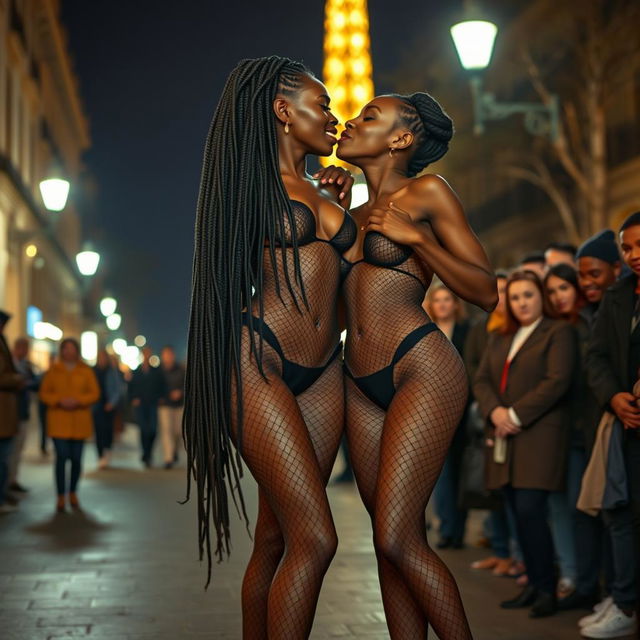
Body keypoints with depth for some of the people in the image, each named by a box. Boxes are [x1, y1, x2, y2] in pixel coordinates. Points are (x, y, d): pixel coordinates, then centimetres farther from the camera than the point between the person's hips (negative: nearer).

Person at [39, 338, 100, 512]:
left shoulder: (86, 371, 7)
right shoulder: (53, 370, 6)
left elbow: (95, 393, 2)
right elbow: (44, 393, 4)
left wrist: (77, 401, -13)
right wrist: (59, 401, -13)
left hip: (80, 421, 1)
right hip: (58, 421, -1)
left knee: (76, 459, 2)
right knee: (61, 457, -9)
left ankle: (73, 493, 23)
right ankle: (61, 497, -1)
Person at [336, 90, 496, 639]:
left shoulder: (427, 194, 1)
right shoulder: (354, 215, 21)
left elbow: (486, 291, -3)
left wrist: (415, 237, -13)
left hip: (421, 371, -7)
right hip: (361, 386, 7)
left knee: (398, 538, -14)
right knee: (391, 541, 6)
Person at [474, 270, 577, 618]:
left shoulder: (558, 332, -1)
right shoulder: (500, 338, 20)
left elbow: (557, 381, -12)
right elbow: (481, 380, 12)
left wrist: (516, 414, -13)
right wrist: (494, 411, -8)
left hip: (539, 435, -6)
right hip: (505, 438, 6)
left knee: (530, 510, -12)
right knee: (519, 514, 6)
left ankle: (546, 589, -1)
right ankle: (534, 584, 15)